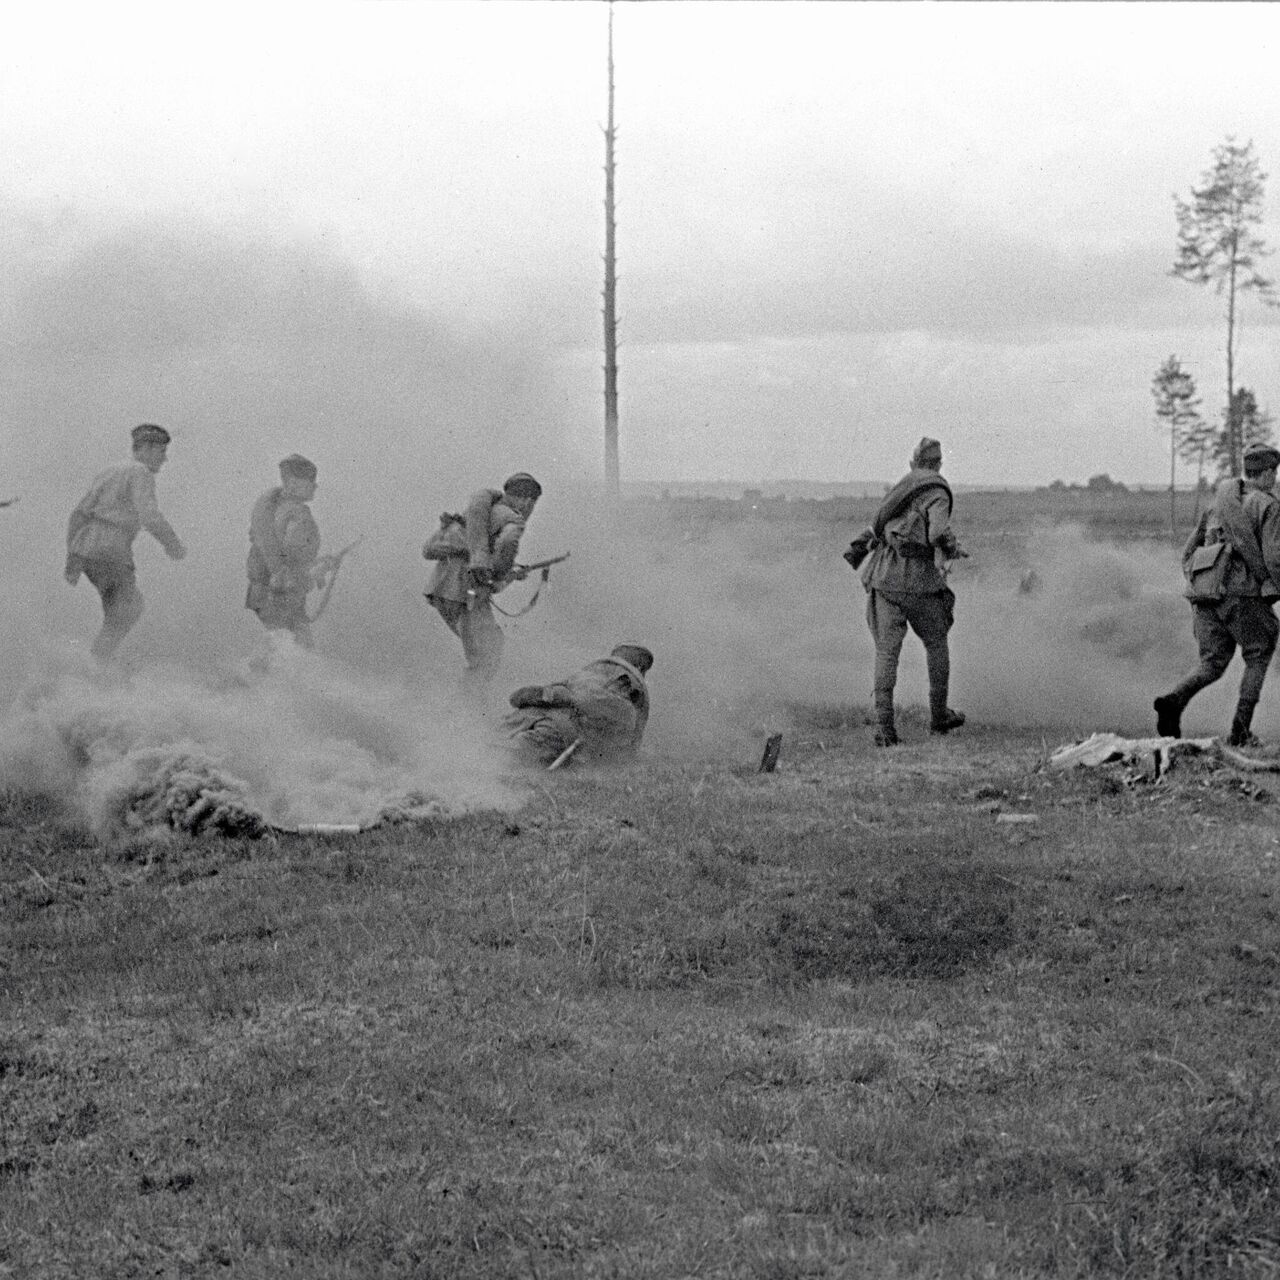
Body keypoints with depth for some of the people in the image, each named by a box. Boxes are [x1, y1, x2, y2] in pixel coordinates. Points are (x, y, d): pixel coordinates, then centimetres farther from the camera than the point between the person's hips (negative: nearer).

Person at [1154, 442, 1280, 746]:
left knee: (1212, 664, 9)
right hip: (1242, 594, -5)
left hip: (1204, 593, 5)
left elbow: (1189, 552, 20)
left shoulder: (1218, 502, 20)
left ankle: (1174, 700, -20)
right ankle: (1240, 730, 4)